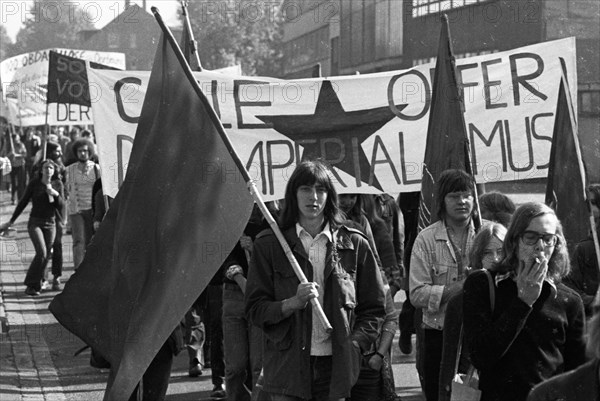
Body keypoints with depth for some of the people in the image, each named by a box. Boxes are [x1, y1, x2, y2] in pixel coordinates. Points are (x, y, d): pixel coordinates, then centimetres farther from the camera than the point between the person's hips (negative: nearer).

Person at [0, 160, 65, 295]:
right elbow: (23, 202, 3)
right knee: (41, 253, -19)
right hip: (35, 222, -4)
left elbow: (61, 205, 1)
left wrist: (56, 194, -18)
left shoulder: (57, 184, 3)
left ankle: (38, 283, 18)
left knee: (46, 256, 3)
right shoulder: (34, 183, -5)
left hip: (50, 223, 4)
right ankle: (31, 285, -12)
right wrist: (11, 221, 6)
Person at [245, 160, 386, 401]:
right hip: (286, 369, -1)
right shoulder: (268, 245, 3)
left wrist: (355, 345, -3)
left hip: (336, 367, 1)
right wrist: (292, 303, -15)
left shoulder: (354, 245, 6)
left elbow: (374, 308, 11)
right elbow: (255, 309, 1)